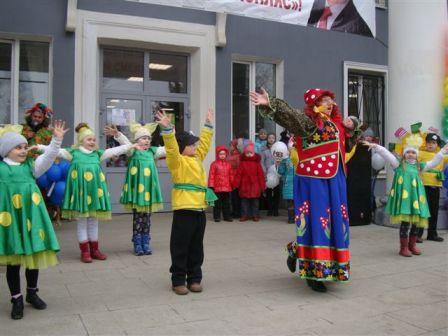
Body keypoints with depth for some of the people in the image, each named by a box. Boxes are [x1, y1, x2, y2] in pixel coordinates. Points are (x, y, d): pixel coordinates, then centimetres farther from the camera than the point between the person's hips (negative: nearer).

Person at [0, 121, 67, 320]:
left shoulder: (31, 165, 5)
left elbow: (48, 157, -5)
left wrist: (57, 139, -16)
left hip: (30, 215, 2)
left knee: (34, 254, 12)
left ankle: (32, 293, 32)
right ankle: (17, 299, 22)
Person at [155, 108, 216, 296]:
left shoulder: (197, 159, 17)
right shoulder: (178, 161, -6)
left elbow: (204, 143, 27)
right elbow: (171, 147, -22)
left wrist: (208, 125, 31)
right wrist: (167, 129, -34)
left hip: (200, 209, 8)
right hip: (184, 210, -7)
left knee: (196, 248, 14)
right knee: (180, 248, 2)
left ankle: (194, 279, 24)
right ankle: (178, 281, 12)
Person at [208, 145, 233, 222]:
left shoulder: (228, 164, 8)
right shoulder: (214, 164, -4)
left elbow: (231, 175, 12)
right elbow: (211, 175, -6)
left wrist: (232, 183, 11)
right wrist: (211, 185, -10)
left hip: (227, 187, 4)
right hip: (217, 187, -3)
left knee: (227, 202, 11)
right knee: (217, 203, 4)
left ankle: (227, 216, 19)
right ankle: (217, 216, 13)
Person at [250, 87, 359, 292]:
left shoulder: (336, 123, 15)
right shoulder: (308, 121, -9)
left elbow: (347, 144, 31)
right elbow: (288, 114, -26)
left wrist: (350, 129, 12)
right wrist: (269, 104, -43)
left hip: (335, 180, 8)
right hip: (314, 180, -8)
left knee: (335, 221, 12)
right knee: (316, 221, -4)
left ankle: (297, 252, 31)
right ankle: (313, 272, 9)